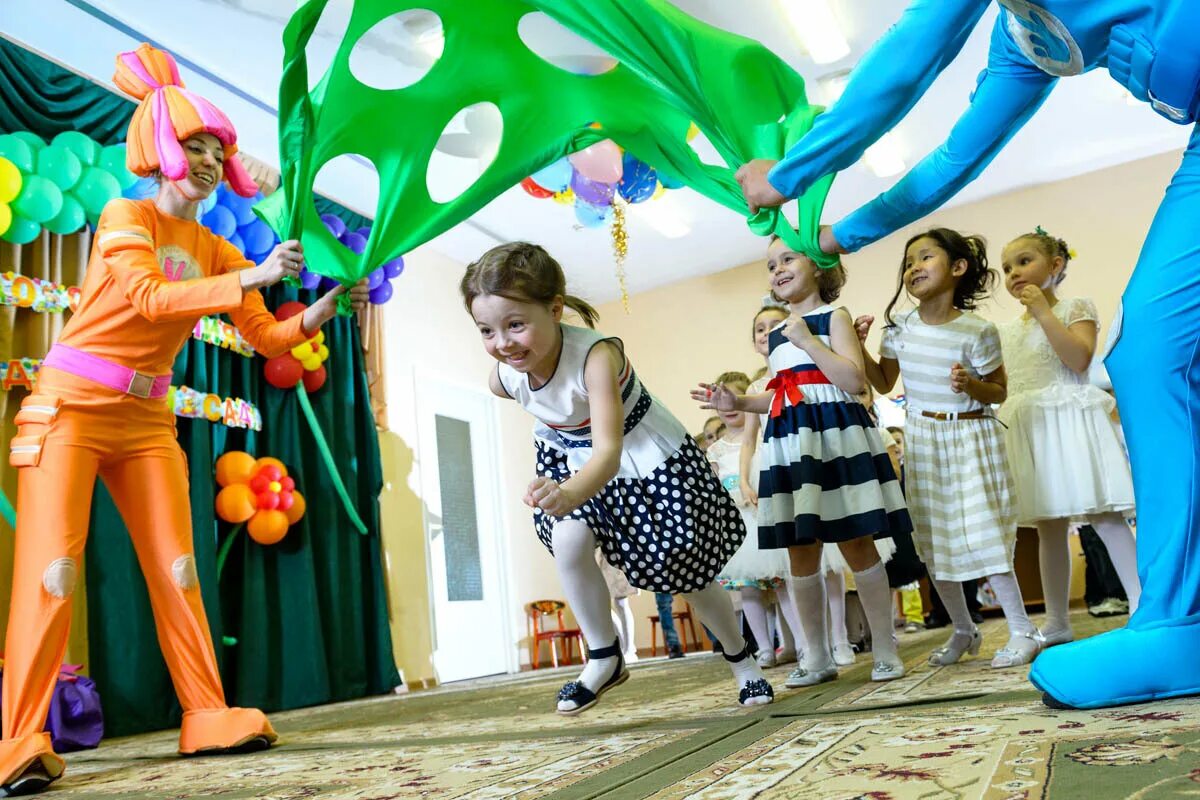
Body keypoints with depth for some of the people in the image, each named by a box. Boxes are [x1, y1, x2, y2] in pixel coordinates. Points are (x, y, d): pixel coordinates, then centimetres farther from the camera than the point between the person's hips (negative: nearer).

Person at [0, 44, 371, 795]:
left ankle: (207, 716, 3)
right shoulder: (126, 217, -6)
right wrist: (252, 277, -32)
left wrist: (324, 309, -14)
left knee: (176, 568, 0)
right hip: (71, 405, -5)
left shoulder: (218, 250, 8)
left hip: (147, 418, 5)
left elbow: (269, 338, 3)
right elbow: (149, 297, -25)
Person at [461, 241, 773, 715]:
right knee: (567, 542, -22)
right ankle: (604, 658, 2)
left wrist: (571, 493, -70)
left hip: (648, 460, -4)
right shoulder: (504, 376, -22)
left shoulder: (596, 355, -40)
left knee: (688, 571, 5)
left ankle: (741, 660, 32)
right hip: (572, 461, 4)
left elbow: (609, 449, -50)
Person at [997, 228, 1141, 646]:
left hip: (1069, 421, -5)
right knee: (1048, 528, 7)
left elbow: (1079, 359, -15)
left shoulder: (1074, 307, 1)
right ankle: (1056, 623, 13)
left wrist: (1043, 312, -16)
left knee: (1104, 516, -7)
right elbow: (999, 387, 16)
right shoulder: (1007, 330, 17)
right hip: (1029, 429, 5)